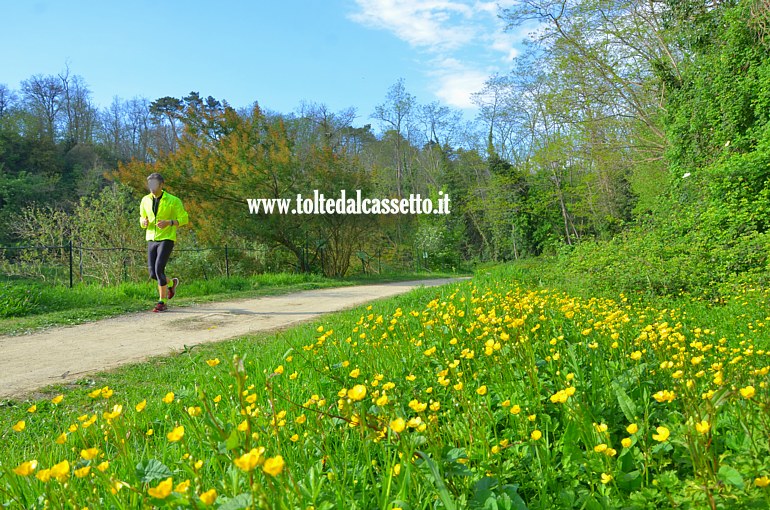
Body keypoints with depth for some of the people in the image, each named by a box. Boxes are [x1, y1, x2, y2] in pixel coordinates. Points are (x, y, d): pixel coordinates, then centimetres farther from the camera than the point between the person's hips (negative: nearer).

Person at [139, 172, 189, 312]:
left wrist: (168, 223, -23)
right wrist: (144, 222, -10)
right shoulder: (145, 200, 6)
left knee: (159, 269, -19)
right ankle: (172, 283, 35)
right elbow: (142, 219, 17)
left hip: (166, 239, -5)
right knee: (153, 274, 2)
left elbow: (184, 219, -5)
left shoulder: (173, 200, -9)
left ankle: (162, 302, -5)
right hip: (151, 240, 5)